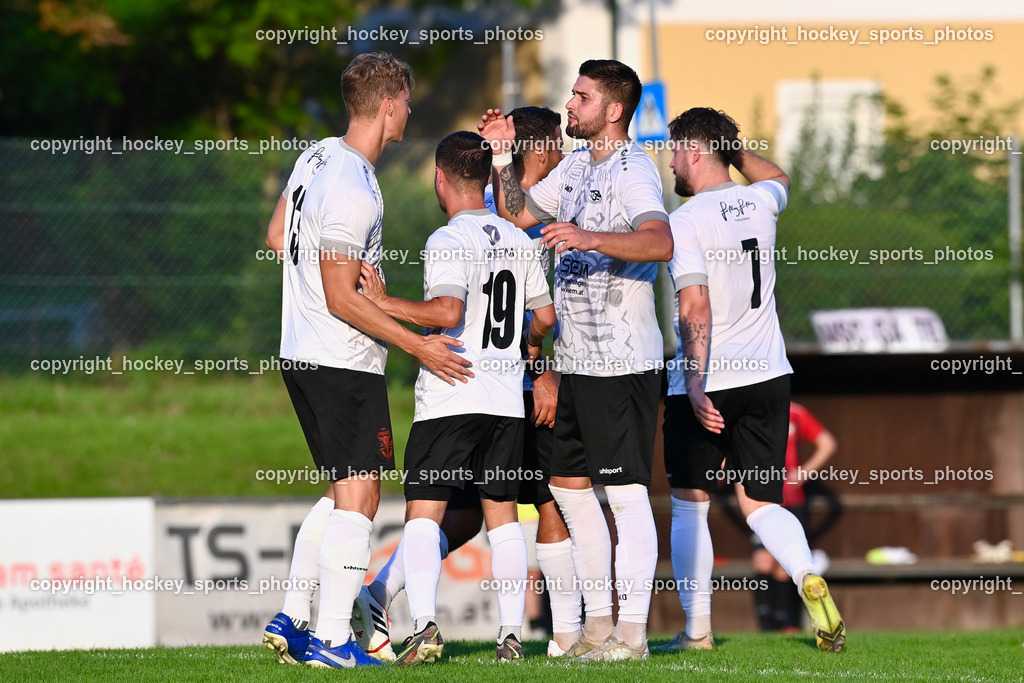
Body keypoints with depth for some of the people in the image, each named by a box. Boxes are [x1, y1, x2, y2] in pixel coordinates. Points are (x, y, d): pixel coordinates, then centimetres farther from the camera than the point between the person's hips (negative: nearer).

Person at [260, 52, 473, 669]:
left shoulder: (317, 156, 8)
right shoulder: (354, 191, -20)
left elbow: (277, 237, 21)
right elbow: (343, 300, -20)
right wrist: (417, 345, -16)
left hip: (301, 353, 10)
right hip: (345, 360, -10)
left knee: (342, 493, 17)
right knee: (358, 499, -5)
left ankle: (291, 620, 17)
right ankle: (333, 640, -6)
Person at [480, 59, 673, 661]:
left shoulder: (633, 172, -14)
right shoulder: (578, 166, 15)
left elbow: (660, 243, -30)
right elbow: (518, 214, 22)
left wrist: (591, 238, -43)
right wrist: (503, 159, 7)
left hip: (623, 361, -10)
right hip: (576, 358, 10)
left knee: (626, 492, -7)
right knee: (569, 484, 13)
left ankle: (632, 631, -5)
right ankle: (599, 622, 20)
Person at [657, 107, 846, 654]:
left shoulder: (685, 222, -12)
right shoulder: (759, 203, 6)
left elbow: (696, 308, -22)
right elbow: (777, 178, 34)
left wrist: (696, 385, -25)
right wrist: (732, 147, 33)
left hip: (706, 384, -5)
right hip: (767, 376, 5)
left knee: (688, 506, 9)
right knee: (761, 503, 7)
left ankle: (697, 629, 10)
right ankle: (809, 579, -21)